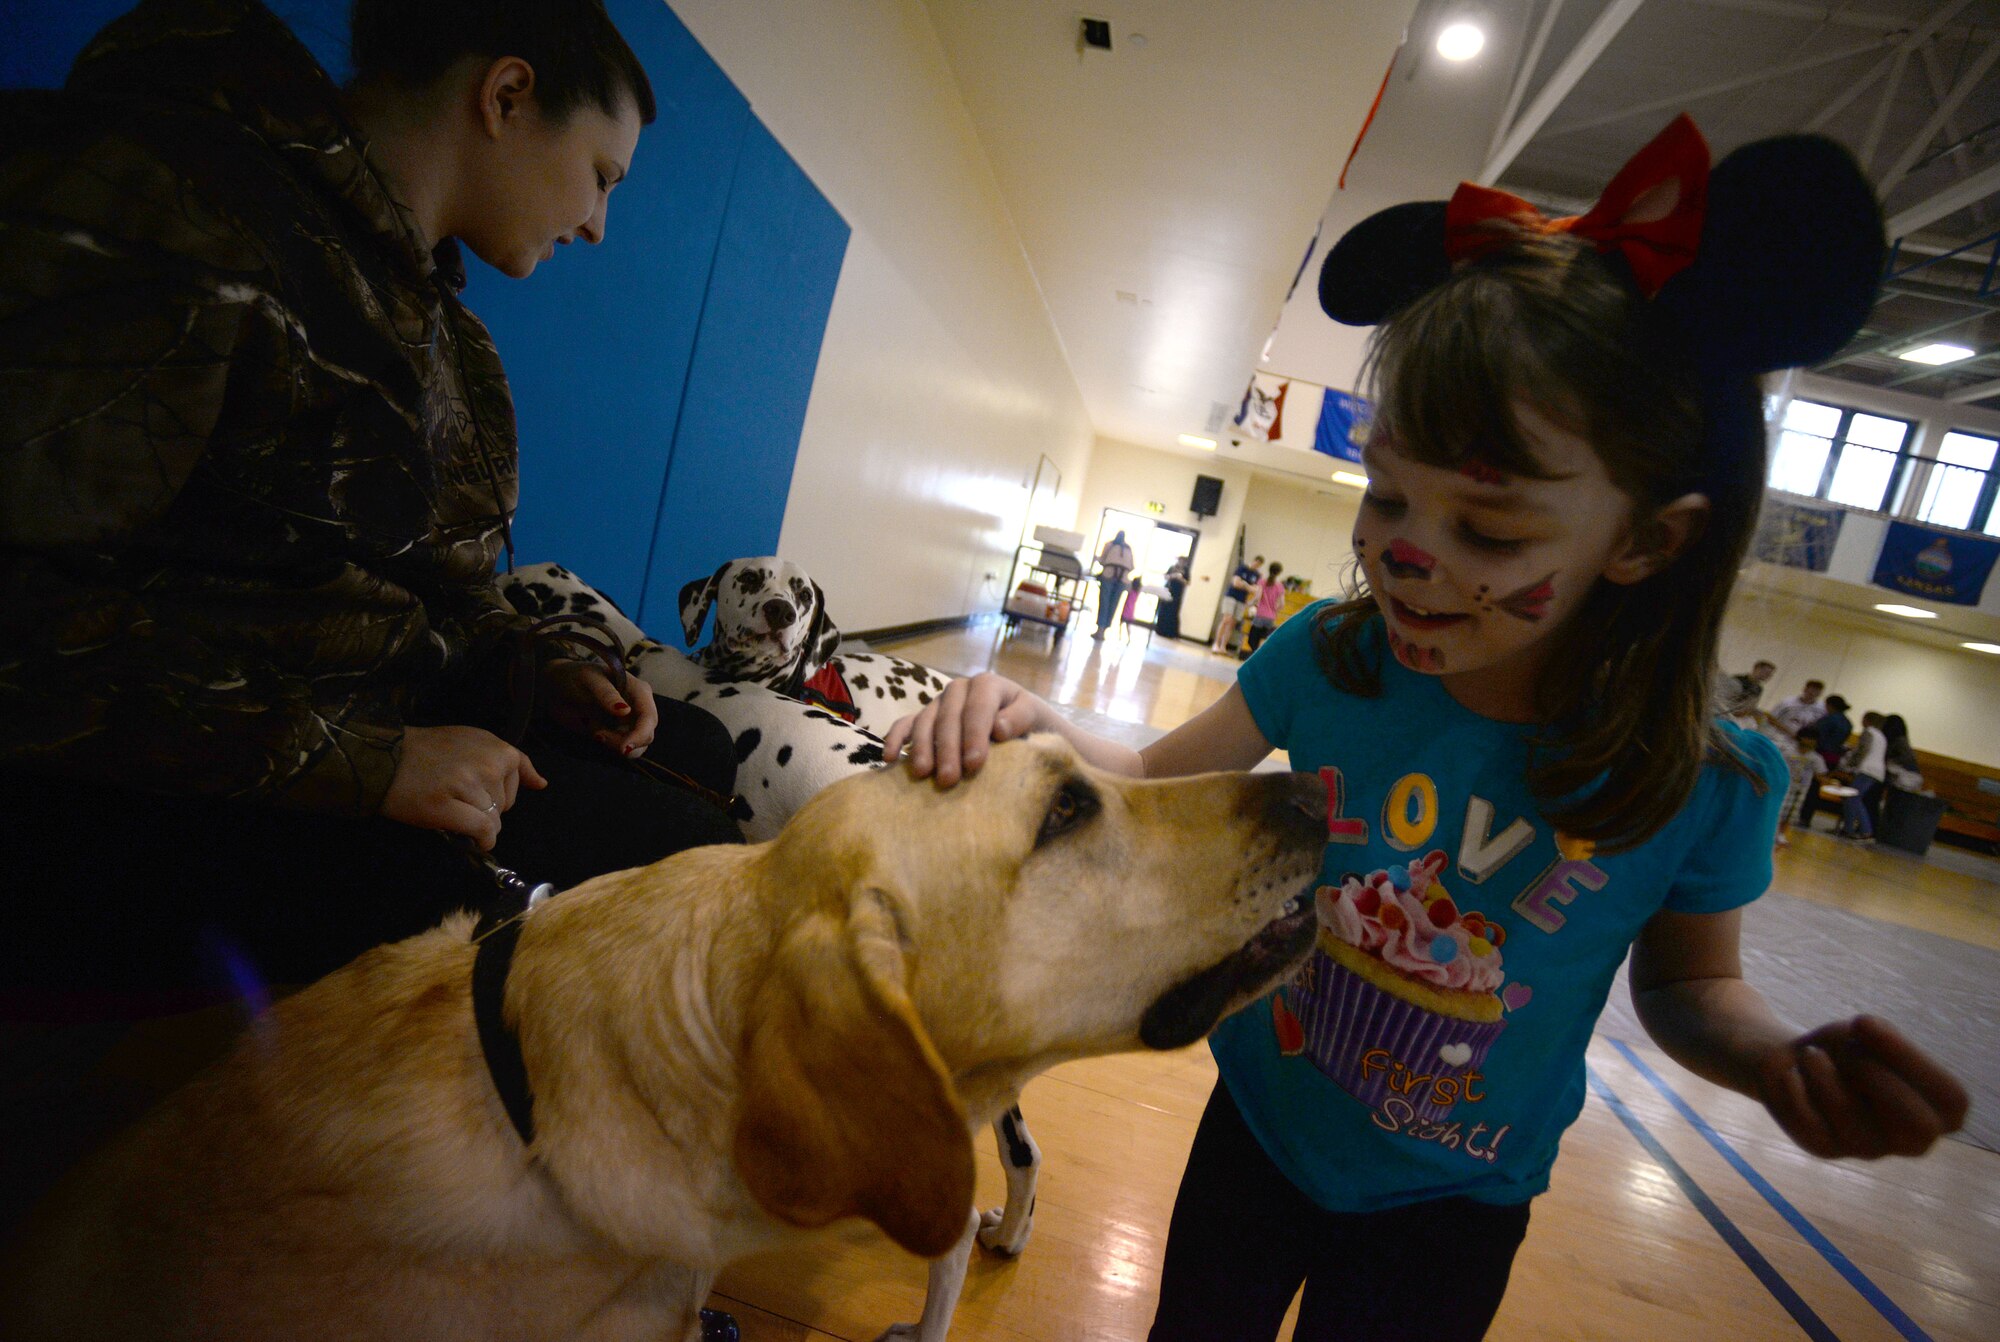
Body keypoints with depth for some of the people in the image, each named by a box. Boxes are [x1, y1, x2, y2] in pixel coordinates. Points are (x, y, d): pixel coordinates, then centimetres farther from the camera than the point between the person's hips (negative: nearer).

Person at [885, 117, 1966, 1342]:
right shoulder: (1330, 658, -21)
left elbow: (1688, 983, -4)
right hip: (1253, 1131, 2)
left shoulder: (1703, 785, -22)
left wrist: (1781, 1061, -26)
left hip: (1444, 1211, -1)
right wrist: (1033, 723, -29)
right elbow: (1152, 779, -9)